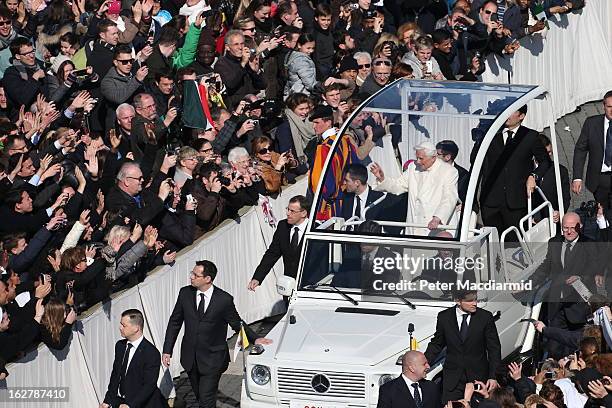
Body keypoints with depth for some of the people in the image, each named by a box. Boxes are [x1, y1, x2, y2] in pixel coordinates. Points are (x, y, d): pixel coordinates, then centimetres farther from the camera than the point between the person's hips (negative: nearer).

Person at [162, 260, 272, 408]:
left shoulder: (224, 300, -13)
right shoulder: (185, 293, -3)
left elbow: (237, 323, 2)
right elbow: (174, 322, 6)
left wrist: (255, 339, -10)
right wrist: (167, 350, 4)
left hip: (212, 359, -4)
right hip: (190, 356, 4)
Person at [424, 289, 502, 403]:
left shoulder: (486, 317, -4)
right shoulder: (444, 317, 0)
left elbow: (494, 349, -1)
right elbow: (436, 344, 11)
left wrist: (493, 377, -7)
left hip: (478, 377, -1)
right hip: (452, 378, 1)